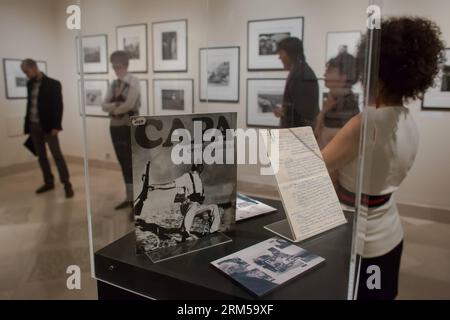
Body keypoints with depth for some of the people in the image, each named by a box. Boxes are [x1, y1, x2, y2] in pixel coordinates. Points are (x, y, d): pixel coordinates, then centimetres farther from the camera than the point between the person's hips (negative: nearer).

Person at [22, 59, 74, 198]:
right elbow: (29, 104, 17)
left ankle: (67, 184, -4)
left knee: (57, 154, -7)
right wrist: (27, 125, 11)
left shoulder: (52, 84, -7)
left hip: (47, 125, -6)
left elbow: (58, 106, -11)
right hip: (33, 125, 6)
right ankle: (49, 182, 19)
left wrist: (56, 126, -17)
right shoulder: (30, 84, 12)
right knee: (41, 155, 9)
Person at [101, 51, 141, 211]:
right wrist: (117, 105, -15)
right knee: (123, 164, 13)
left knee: (133, 164, -4)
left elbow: (129, 105, -19)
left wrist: (113, 108, -2)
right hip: (115, 127, 7)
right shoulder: (114, 84, 12)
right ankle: (129, 197, 25)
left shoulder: (133, 81, -7)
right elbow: (104, 105, 4)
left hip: (130, 127, -7)